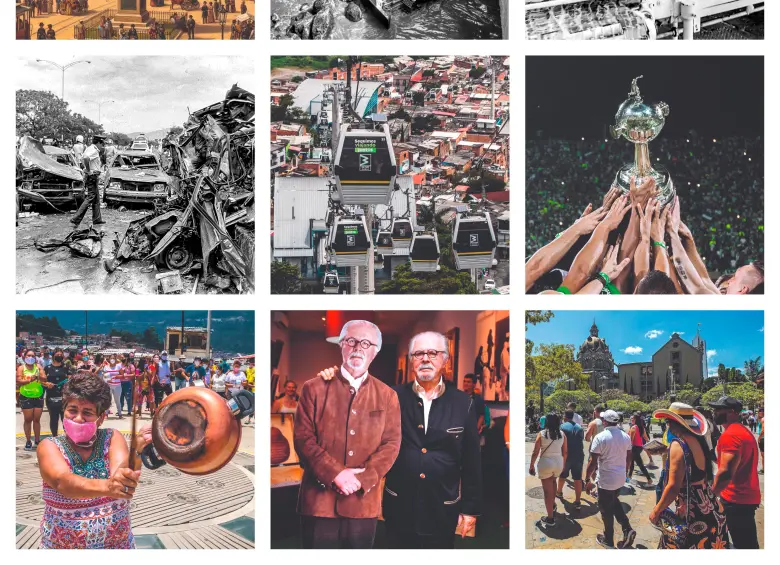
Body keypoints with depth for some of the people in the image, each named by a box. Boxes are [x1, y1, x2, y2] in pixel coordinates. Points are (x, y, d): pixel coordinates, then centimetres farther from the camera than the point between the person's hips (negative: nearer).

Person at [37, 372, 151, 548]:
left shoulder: (112, 438, -7)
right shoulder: (50, 446, -12)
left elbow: (120, 472, -26)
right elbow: (63, 482, -32)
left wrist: (135, 452, -48)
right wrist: (106, 487, -51)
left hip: (118, 544, 1)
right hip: (61, 546, -1)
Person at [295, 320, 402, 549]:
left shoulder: (387, 396, 9)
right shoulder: (315, 388, 4)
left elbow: (391, 443, 2)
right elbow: (303, 438, -3)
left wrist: (362, 479, -12)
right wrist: (335, 474, -15)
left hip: (364, 501, 2)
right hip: (319, 499, -1)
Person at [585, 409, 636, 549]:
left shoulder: (600, 437, -18)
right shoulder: (626, 436, 1)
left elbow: (593, 461, -18)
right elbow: (629, 458, 12)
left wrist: (587, 479, -9)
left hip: (606, 479, -6)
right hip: (621, 477, 6)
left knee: (606, 510, 9)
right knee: (614, 502, 27)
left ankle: (608, 541, 21)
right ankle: (627, 529, 14)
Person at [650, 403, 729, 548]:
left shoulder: (678, 445, -18)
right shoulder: (698, 440, 6)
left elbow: (673, 487, -21)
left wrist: (656, 511, -10)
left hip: (692, 514, -8)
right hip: (710, 508, 8)